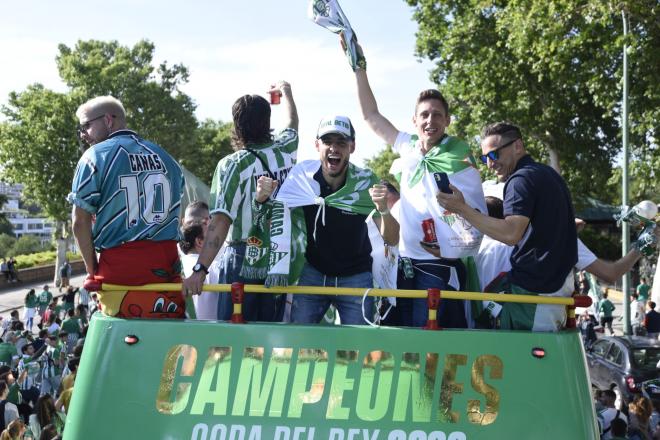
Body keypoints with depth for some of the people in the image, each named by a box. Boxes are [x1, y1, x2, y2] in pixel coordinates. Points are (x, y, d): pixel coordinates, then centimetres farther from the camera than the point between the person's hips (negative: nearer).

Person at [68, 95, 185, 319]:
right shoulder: (165, 157, 14)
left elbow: (81, 221, -4)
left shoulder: (95, 157, -1)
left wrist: (92, 269, 5)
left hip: (118, 267, -4)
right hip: (166, 264, 4)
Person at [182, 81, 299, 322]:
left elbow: (220, 221, -21)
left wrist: (200, 269, -24)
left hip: (242, 255, -4)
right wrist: (285, 91, 46)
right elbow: (292, 124, 27)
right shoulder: (284, 151, 2)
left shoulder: (232, 164, -11)